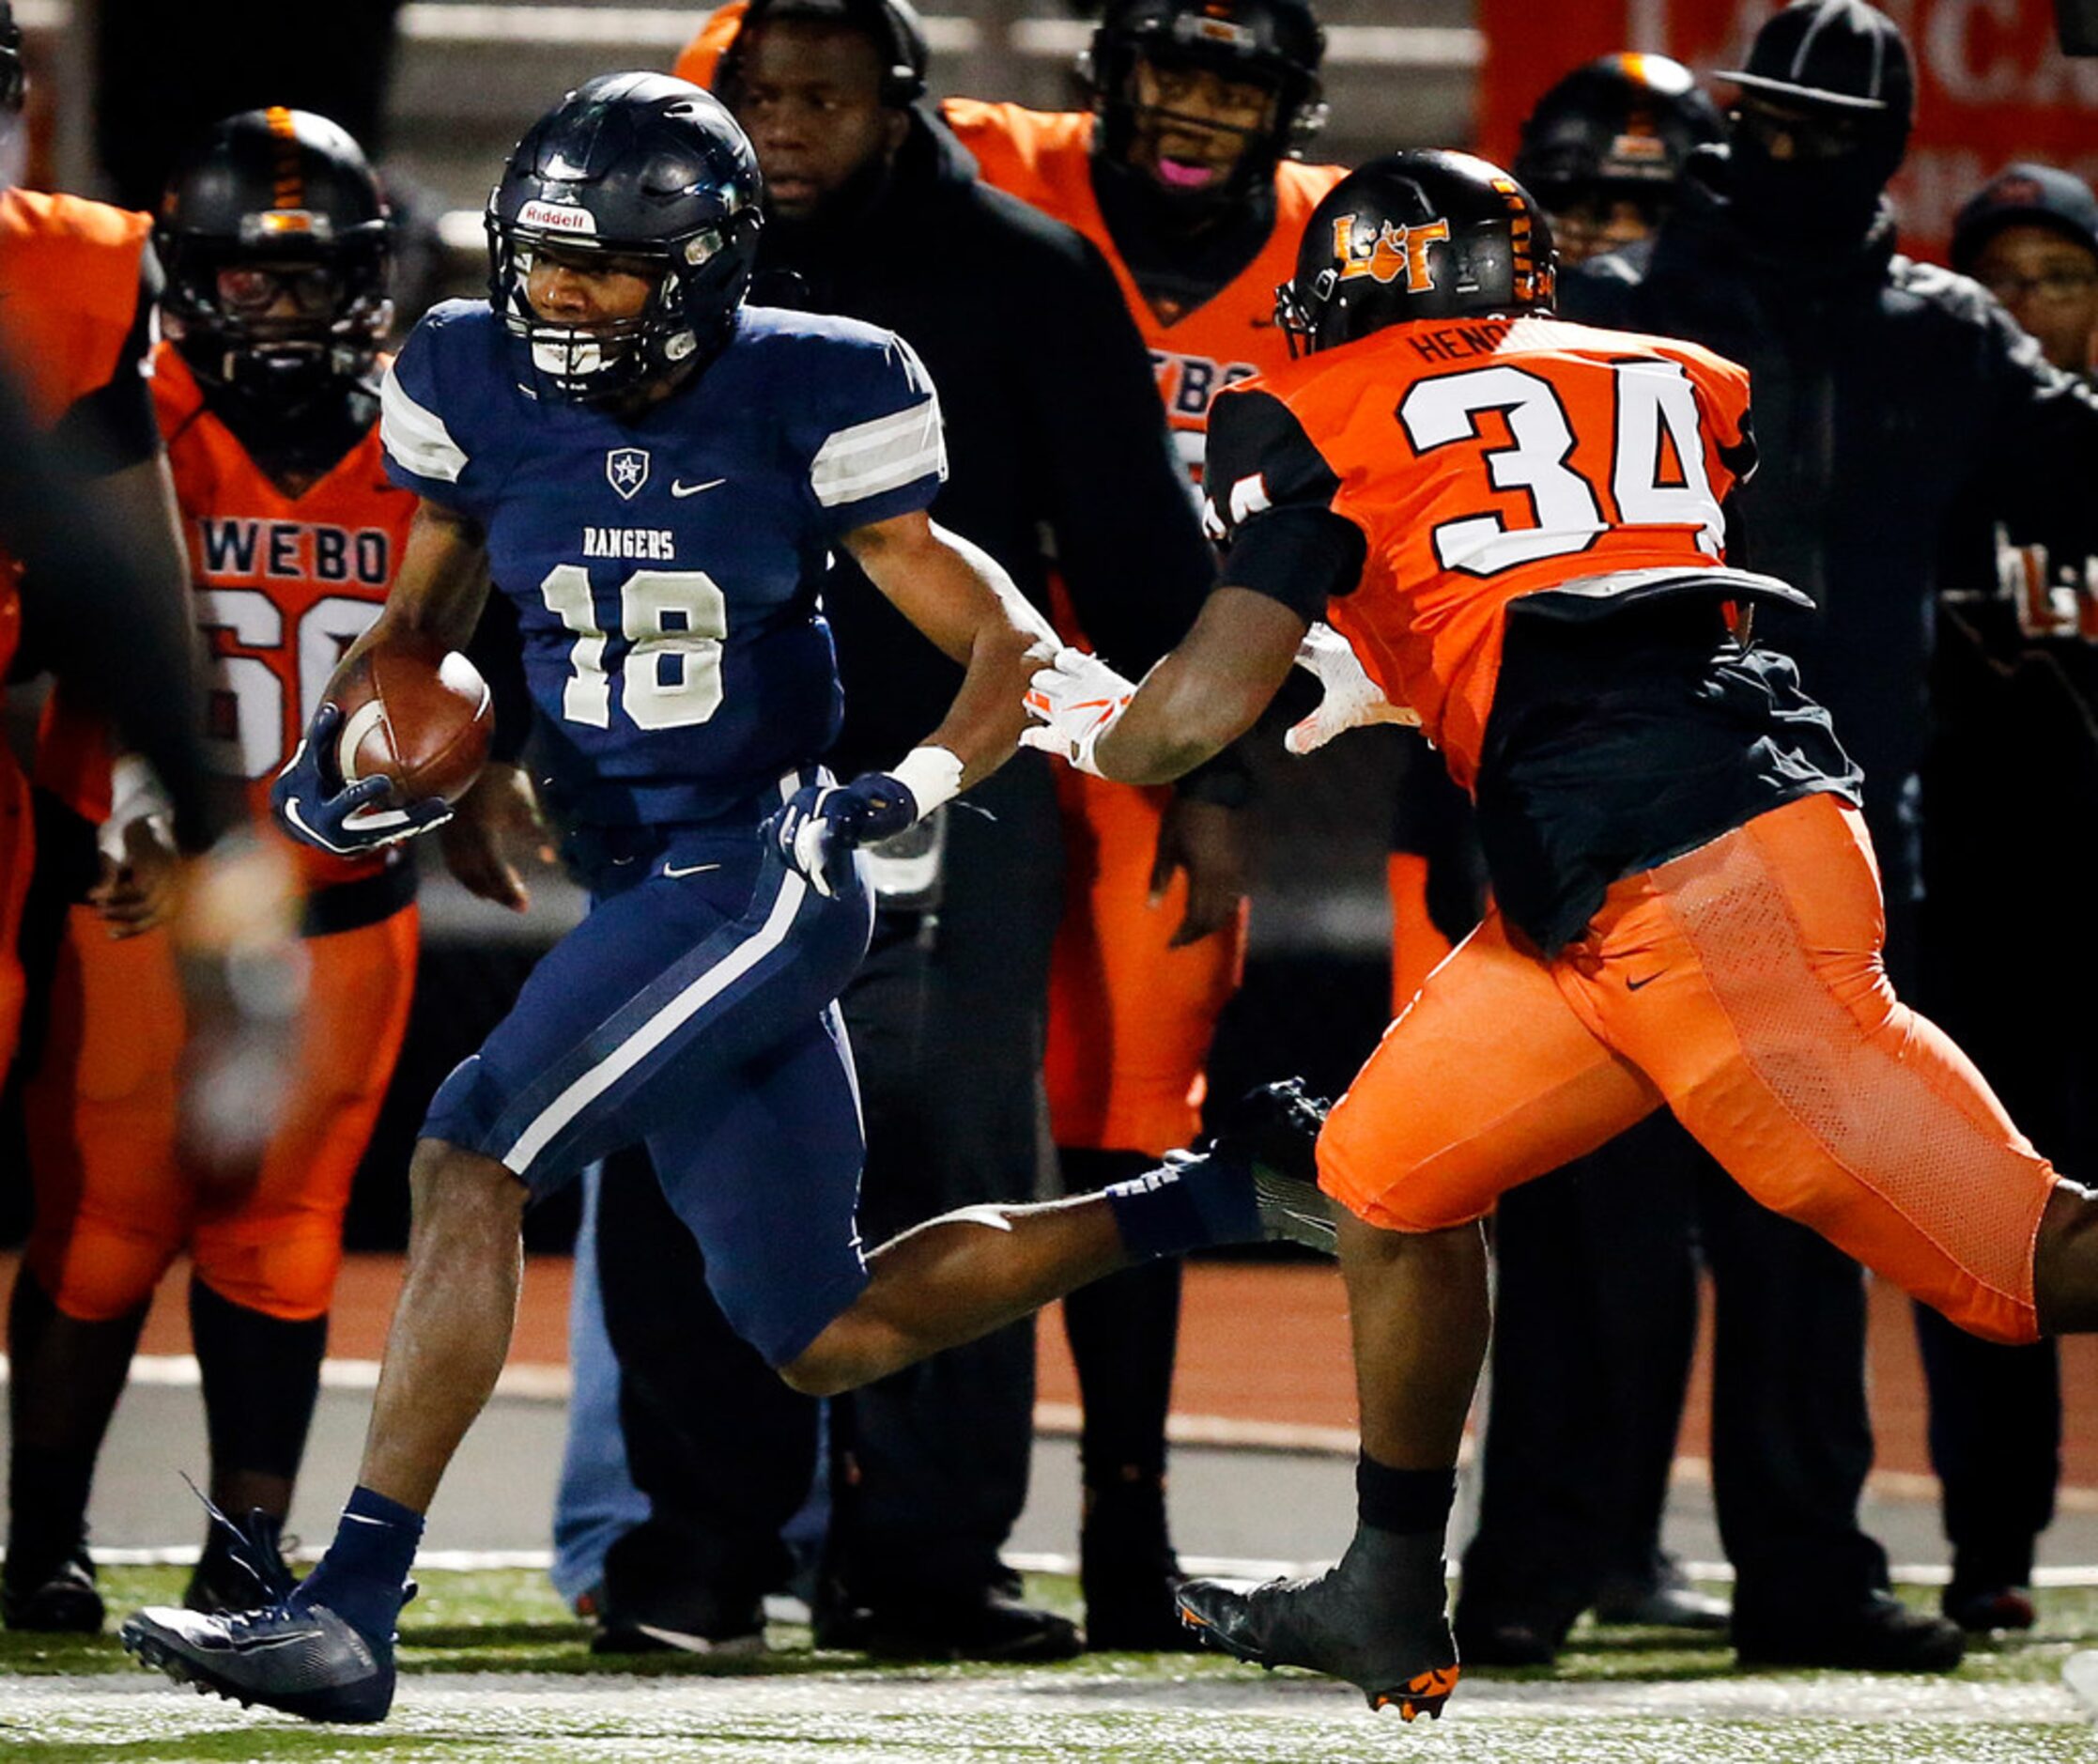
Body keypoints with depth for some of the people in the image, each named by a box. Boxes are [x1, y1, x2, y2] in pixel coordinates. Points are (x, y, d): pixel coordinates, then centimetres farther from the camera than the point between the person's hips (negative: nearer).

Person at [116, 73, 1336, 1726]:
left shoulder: (807, 400, -10)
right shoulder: (479, 386, 2)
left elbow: (1011, 645, -5)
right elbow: (425, 614, 19)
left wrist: (913, 787, -23)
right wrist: (337, 751, -1)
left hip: (763, 871, -7)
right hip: (636, 891, 7)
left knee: (469, 1164, -20)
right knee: (829, 1338, 12)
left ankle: (349, 1608, -18)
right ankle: (1216, 1192, 28)